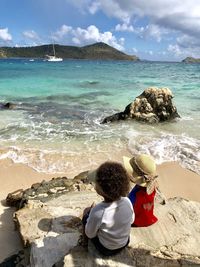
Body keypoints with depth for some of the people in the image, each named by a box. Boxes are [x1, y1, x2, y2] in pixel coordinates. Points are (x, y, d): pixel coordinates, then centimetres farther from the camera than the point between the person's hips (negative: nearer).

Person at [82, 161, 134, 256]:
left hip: (106, 249, -3)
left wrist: (86, 214, -2)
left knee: (86, 216, 13)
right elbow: (131, 220, -3)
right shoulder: (127, 201, -25)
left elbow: (90, 234, -19)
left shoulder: (97, 211, -38)